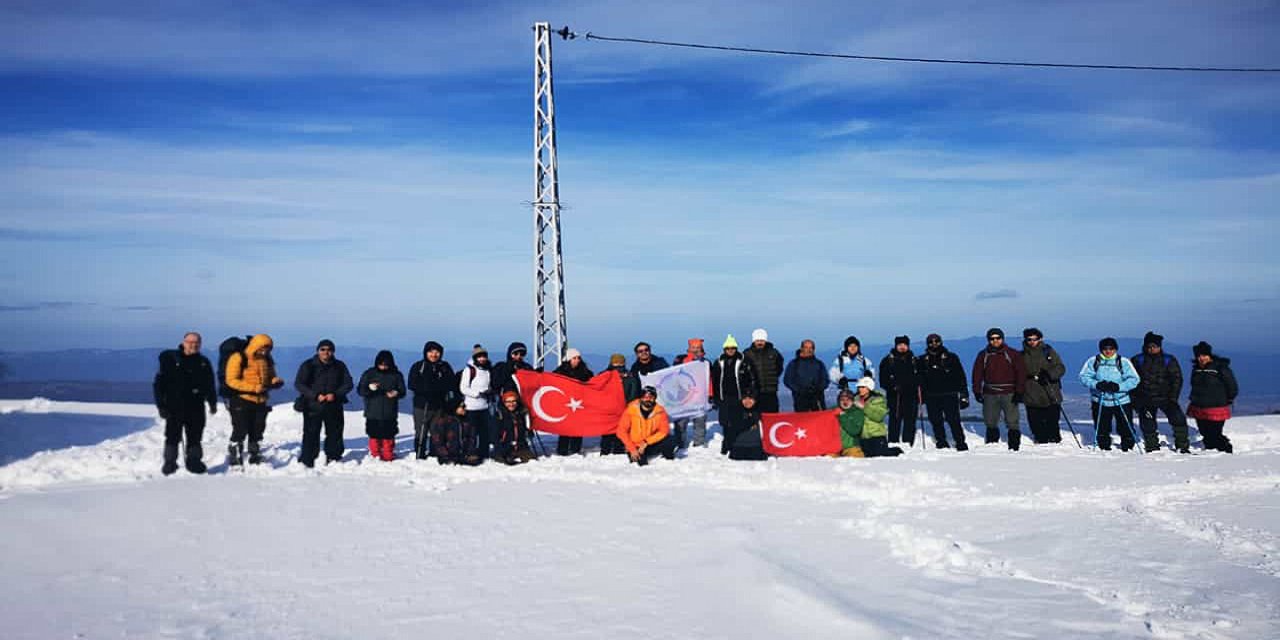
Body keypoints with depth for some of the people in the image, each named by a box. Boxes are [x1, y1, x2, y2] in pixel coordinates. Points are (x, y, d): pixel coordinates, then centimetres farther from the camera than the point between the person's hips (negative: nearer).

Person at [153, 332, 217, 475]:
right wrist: (161, 405, -7)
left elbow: (210, 386, 20)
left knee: (195, 436, 7)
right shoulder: (170, 359, -2)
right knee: (173, 436, -1)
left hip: (196, 407, 3)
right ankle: (169, 463, 9)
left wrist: (213, 403, 18)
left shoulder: (204, 362, 11)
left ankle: (194, 462, 16)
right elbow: (159, 383, -2)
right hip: (174, 406, -3)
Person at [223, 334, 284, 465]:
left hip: (260, 402, 6)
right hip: (241, 401, -6)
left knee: (257, 432, 12)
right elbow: (231, 380, -16)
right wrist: (254, 388, -23)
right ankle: (234, 461, 1)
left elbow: (271, 377, 21)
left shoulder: (267, 360, 10)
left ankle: (255, 460, 22)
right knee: (240, 431, -7)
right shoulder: (238, 358, -10)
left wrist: (275, 381, -5)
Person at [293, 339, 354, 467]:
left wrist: (335, 394, -13)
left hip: (334, 407, 3)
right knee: (311, 435, -6)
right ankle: (306, 461, -1)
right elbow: (298, 384, -6)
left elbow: (348, 384, 5)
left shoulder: (340, 366, 5)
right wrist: (315, 395, -17)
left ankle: (333, 459, 24)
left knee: (335, 434, 10)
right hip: (313, 406, -3)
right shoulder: (308, 365, -3)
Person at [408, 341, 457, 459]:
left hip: (439, 406, 2)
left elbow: (452, 384, 6)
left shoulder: (445, 367, 9)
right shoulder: (418, 367, 2)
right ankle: (419, 456, 5)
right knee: (421, 432, -2)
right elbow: (412, 385, -8)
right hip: (422, 405, -2)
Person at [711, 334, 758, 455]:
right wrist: (714, 398, 11)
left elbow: (752, 380, 1)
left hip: (740, 399, -2)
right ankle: (726, 446, 14)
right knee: (726, 425, 4)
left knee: (740, 425, -6)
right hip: (724, 399, 2)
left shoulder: (744, 362, 1)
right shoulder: (719, 363, 8)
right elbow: (714, 382, 13)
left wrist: (750, 396, -5)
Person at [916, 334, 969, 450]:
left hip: (949, 396, -3)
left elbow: (961, 377, 4)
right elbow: (919, 380, 17)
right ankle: (941, 442, 17)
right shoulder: (922, 360, 9)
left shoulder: (951, 358, 4)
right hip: (931, 398, 3)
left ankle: (960, 443, -2)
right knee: (936, 422, 5)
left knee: (953, 420, -8)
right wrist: (920, 395, 8)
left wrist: (964, 395, -1)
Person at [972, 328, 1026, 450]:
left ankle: (1014, 447, 3)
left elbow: (1021, 374, -1)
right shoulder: (983, 355, 8)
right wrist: (977, 392, 2)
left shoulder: (1013, 354, 1)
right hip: (990, 394, 2)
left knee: (1012, 423, -3)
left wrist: (1019, 392, -8)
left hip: (1009, 394, -2)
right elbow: (977, 374, 9)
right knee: (990, 423, 7)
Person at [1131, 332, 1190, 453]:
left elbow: (1177, 379, 4)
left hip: (1165, 397, 0)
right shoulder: (1137, 361, 2)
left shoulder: (1169, 360, 3)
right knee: (1148, 425, 2)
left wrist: (1173, 397, -6)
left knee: (1178, 419, -15)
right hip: (1145, 400, 0)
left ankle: (1182, 446, -7)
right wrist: (1134, 400, -2)